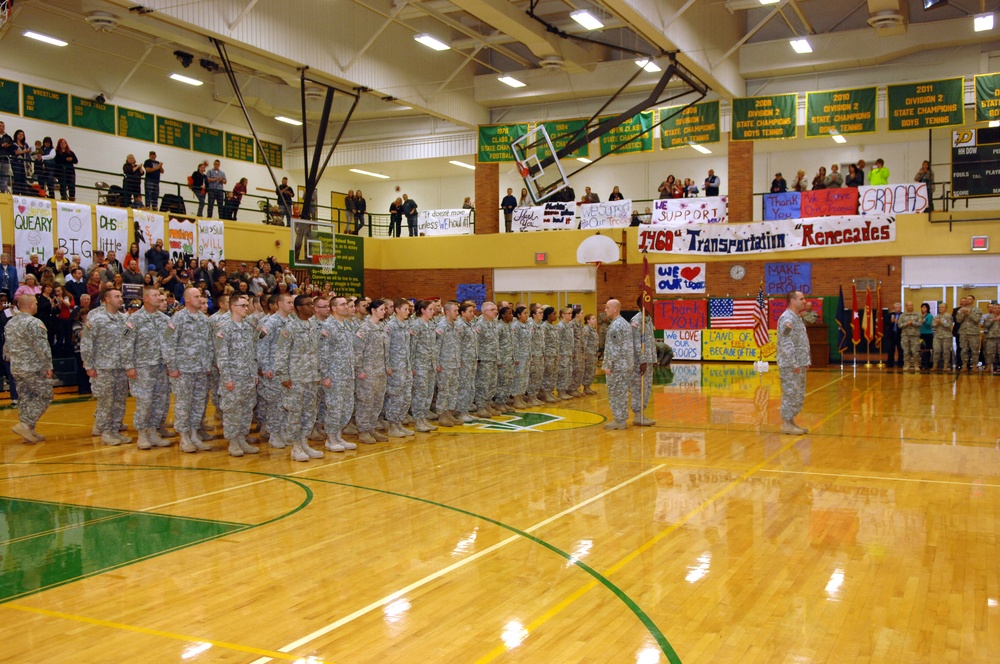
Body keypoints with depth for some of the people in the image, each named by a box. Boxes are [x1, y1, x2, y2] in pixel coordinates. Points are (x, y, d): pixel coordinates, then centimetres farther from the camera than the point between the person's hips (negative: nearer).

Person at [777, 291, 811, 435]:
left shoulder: (797, 318, 17)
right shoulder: (786, 319, -16)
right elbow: (786, 345, -22)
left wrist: (805, 361, 16)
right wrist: (794, 364, -22)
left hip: (799, 364, 10)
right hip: (789, 365, -10)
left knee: (799, 395, 13)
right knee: (790, 394, -5)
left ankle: (791, 421, 20)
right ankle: (786, 424, 1)